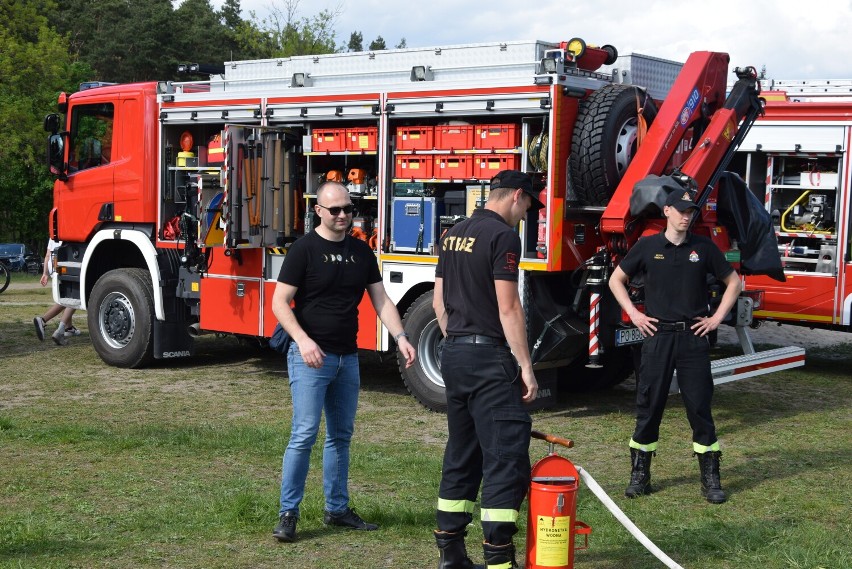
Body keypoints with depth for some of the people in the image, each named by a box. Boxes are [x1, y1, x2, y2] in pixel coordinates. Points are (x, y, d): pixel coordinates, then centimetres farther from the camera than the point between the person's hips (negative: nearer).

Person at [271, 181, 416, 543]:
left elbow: (381, 300, 9)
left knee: (341, 435, 12)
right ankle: (288, 513, -3)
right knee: (304, 434, -11)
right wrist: (303, 340, -25)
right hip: (311, 357, -6)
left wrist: (400, 337, -6)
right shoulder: (304, 249, -8)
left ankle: (337, 509, 22)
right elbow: (280, 302, -11)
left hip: (347, 357, 6)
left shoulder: (362, 252, 9)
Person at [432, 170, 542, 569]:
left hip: (453, 354, 9)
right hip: (488, 356, -9)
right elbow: (508, 307, -17)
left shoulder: (454, 235, 14)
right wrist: (526, 366, -14)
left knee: (461, 456, 14)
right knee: (507, 458, -7)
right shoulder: (503, 236, -12)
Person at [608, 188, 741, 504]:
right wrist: (633, 314, 3)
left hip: (694, 336, 0)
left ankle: (710, 478, 9)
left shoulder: (704, 248, 3)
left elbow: (733, 282, 13)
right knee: (649, 407, 3)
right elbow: (616, 280, 12)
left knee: (699, 407, 2)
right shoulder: (647, 246, 2)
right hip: (658, 335, 0)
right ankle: (640, 475, 13)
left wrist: (717, 318, 5)